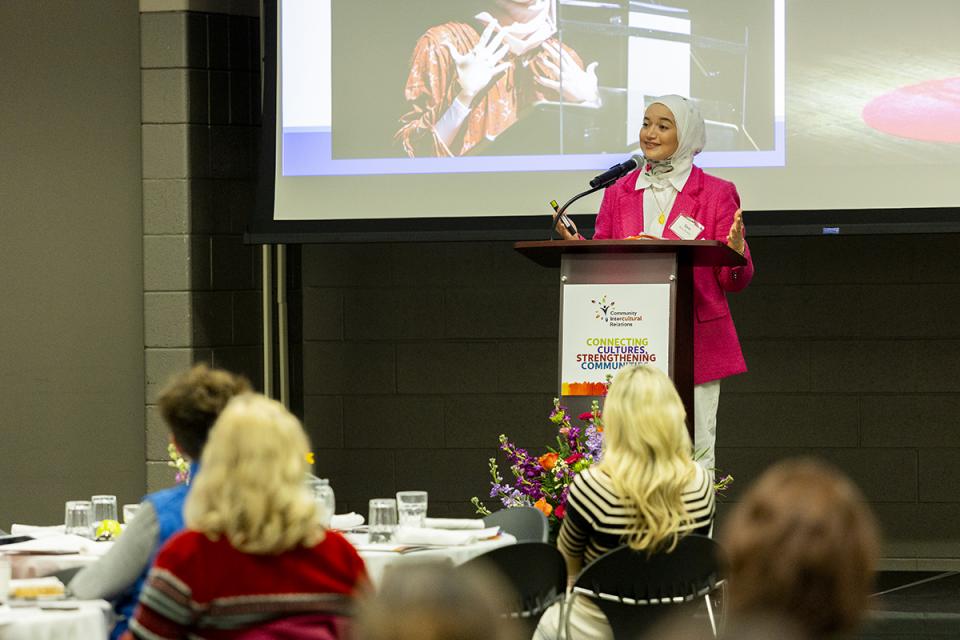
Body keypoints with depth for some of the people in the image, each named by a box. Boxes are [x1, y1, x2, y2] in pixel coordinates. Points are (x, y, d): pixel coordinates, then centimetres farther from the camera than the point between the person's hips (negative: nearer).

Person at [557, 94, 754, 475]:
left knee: (694, 448, -3)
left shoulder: (716, 194, 4)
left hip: (696, 341, -2)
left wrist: (736, 253, -19)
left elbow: (733, 281, 2)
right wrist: (574, 243, -9)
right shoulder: (619, 192, 12)